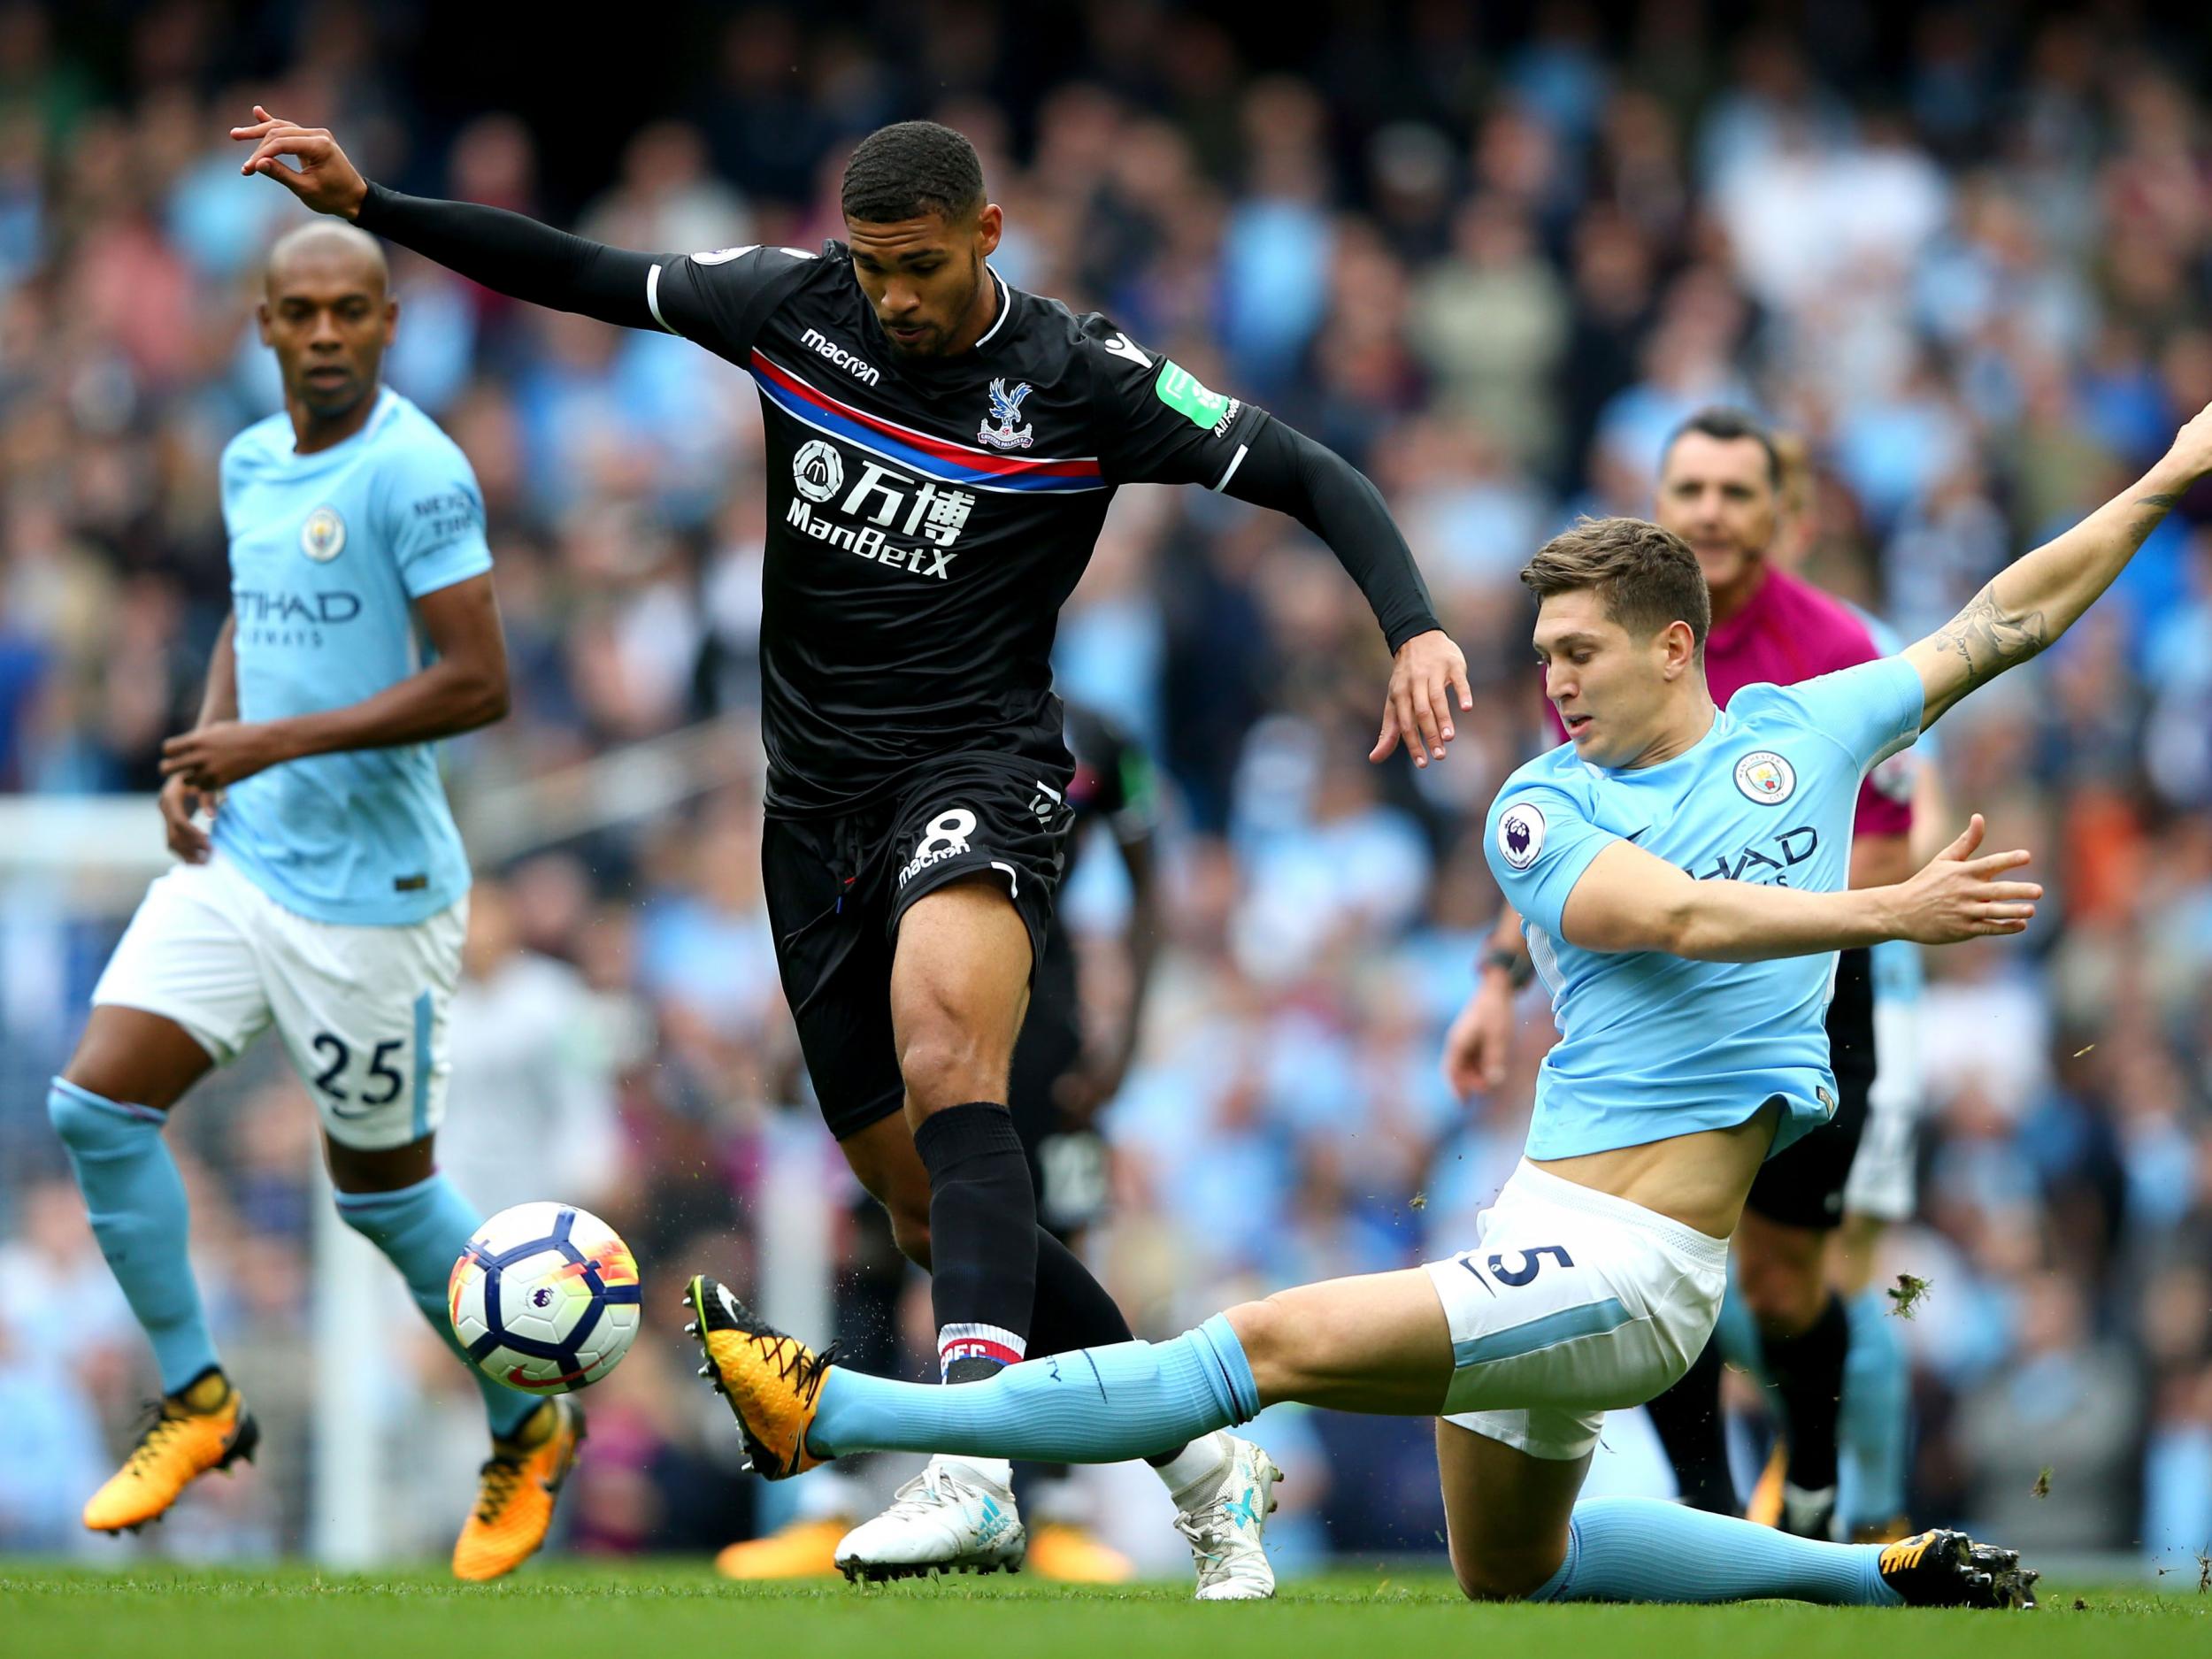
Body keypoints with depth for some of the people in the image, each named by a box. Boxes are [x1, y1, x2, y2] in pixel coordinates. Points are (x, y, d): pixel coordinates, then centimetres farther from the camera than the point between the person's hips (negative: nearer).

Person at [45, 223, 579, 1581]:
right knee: (98, 1104, -4)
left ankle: (528, 1431, 25)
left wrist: (274, 744, -21)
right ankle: (198, 1401, 10)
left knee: (383, 1186, 4)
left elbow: (479, 682, -21)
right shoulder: (252, 463, 8)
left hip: (369, 891, -7)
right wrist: (206, 744, 6)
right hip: (238, 860, 7)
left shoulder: (414, 472, -17)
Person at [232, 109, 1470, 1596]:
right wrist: (364, 206, 4)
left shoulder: (1081, 382, -8)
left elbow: (1313, 479, -4)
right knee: (929, 1206, 6)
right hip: (819, 796, 6)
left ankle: (974, 1471, -48)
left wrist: (1414, 629, -19)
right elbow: (574, 273, 10)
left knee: (946, 1067, -34)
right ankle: (1205, 1460, 21)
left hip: (980, 775, -6)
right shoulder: (794, 307, 2)